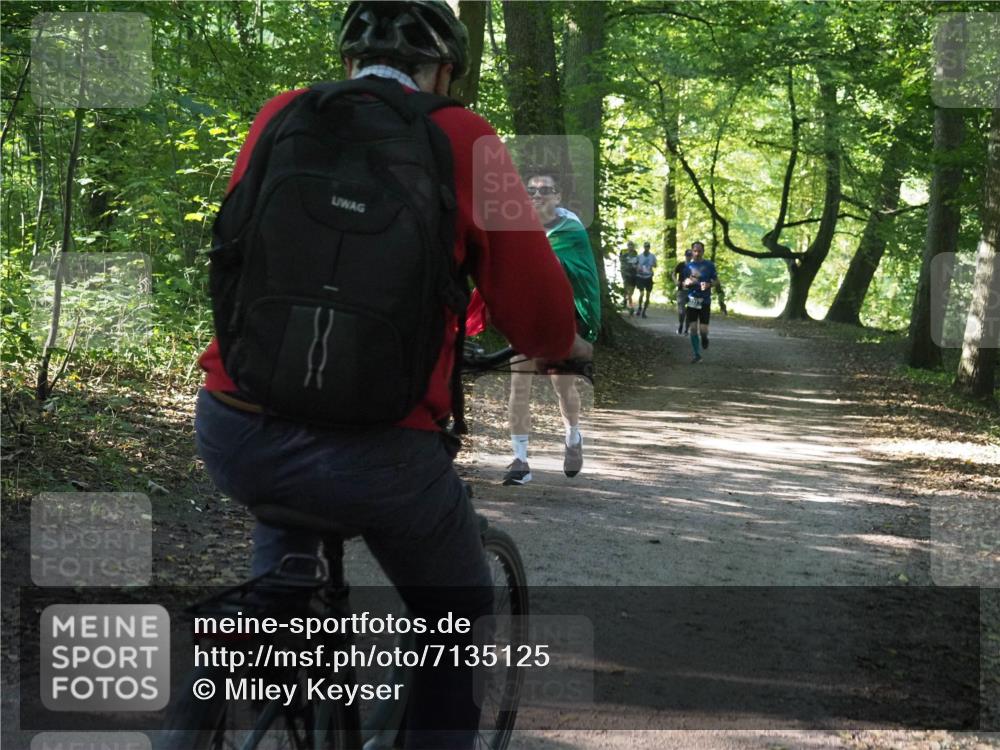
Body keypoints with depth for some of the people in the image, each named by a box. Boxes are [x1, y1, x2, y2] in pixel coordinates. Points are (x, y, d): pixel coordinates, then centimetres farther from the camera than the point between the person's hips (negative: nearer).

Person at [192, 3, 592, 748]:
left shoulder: (280, 114, 11)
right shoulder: (460, 138, 0)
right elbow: (536, 309, -2)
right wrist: (568, 344, 21)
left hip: (231, 432, 4)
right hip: (374, 453, -4)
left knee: (289, 505, 39)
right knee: (458, 615, 22)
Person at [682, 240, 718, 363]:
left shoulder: (709, 265, -1)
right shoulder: (688, 266, 5)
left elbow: (716, 280, 4)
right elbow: (684, 285, 9)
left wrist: (709, 284, -17)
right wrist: (687, 283, -14)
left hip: (705, 301, -2)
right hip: (692, 301, 2)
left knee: (703, 329, -8)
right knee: (693, 328, -1)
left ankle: (704, 338, 29)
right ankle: (697, 355, 9)